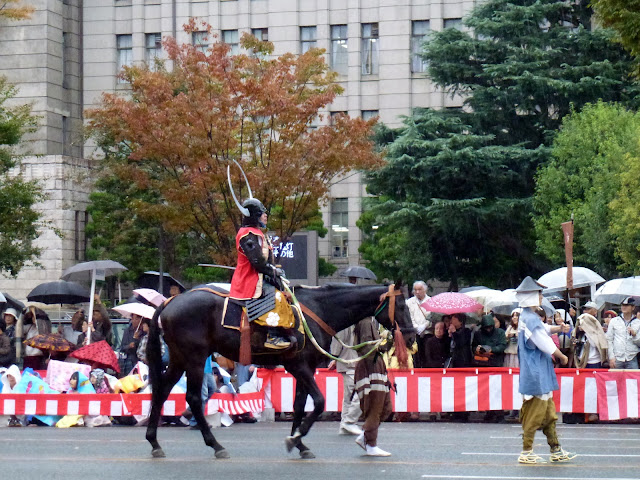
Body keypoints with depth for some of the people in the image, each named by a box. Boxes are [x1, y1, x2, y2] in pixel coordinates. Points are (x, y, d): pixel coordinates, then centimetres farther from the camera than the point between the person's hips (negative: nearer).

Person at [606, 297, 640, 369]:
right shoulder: (614, 321, 9)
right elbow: (609, 340, 6)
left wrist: (634, 335, -12)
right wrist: (611, 357, -2)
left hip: (632, 360, 0)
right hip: (617, 360, 0)